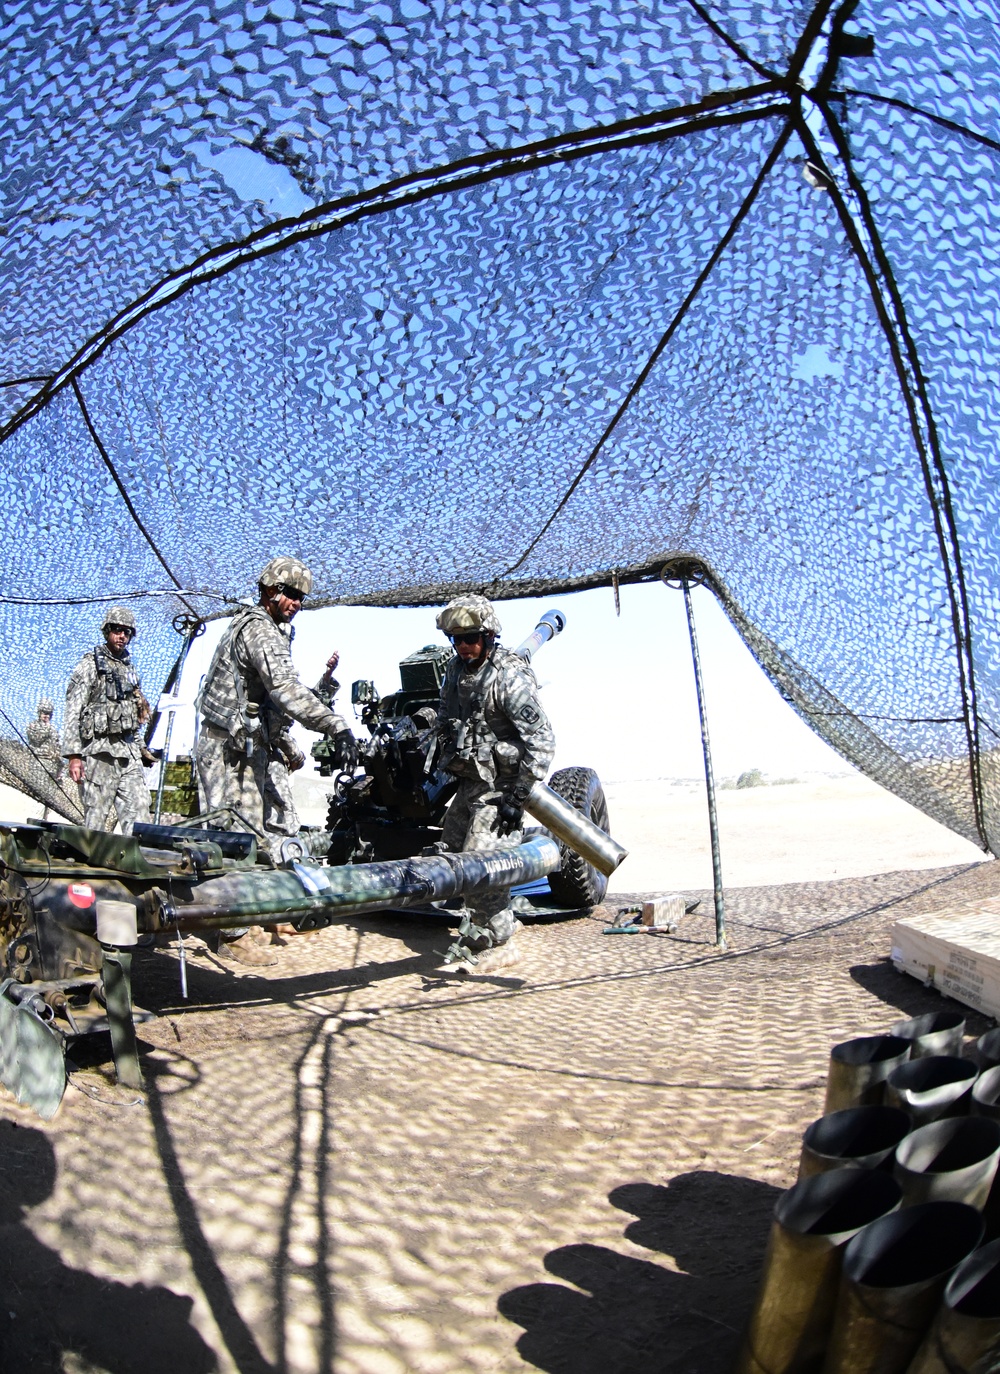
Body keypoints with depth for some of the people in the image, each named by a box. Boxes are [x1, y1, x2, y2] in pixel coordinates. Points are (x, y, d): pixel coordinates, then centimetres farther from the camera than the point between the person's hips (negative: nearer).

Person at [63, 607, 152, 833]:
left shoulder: (130, 668, 19)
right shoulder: (90, 664, 0)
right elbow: (73, 713, -6)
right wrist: (73, 755, -14)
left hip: (129, 752, 6)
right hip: (100, 751, -6)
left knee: (139, 814, -4)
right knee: (95, 821, -4)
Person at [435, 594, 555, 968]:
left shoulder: (511, 677, -19)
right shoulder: (455, 670, 5)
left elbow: (542, 741, -22)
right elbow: (445, 721, 22)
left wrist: (518, 797, -23)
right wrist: (448, 766, 14)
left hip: (501, 784, -9)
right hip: (469, 782, 9)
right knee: (452, 854, 14)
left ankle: (477, 943, 6)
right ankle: (501, 924, 30)